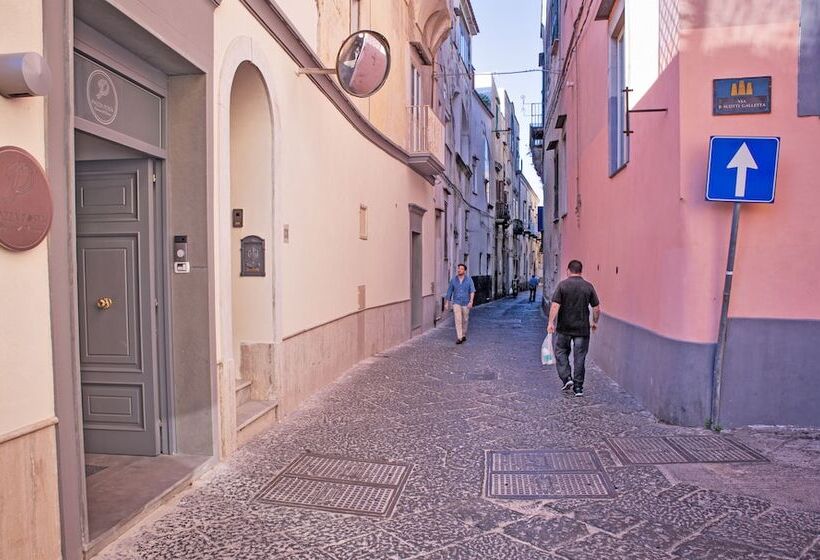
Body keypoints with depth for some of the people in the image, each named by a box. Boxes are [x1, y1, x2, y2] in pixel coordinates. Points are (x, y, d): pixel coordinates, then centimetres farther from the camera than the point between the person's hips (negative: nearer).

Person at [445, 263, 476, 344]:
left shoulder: (469, 280, -4)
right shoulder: (453, 280, 1)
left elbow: (472, 291, -11)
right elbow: (449, 291, 9)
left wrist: (471, 301, -23)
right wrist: (447, 303, 10)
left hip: (466, 303, 0)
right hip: (456, 303, 0)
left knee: (465, 320, 13)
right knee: (458, 320, -12)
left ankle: (463, 335, 32)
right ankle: (459, 338, -15)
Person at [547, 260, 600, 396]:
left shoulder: (563, 285, -6)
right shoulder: (588, 287, 1)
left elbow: (555, 305, -14)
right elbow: (597, 308, 3)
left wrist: (551, 322, -13)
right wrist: (595, 322, 17)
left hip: (564, 328, -2)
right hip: (582, 329, 2)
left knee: (561, 352, 16)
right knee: (580, 357, 7)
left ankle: (567, 378, 3)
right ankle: (578, 387, 9)